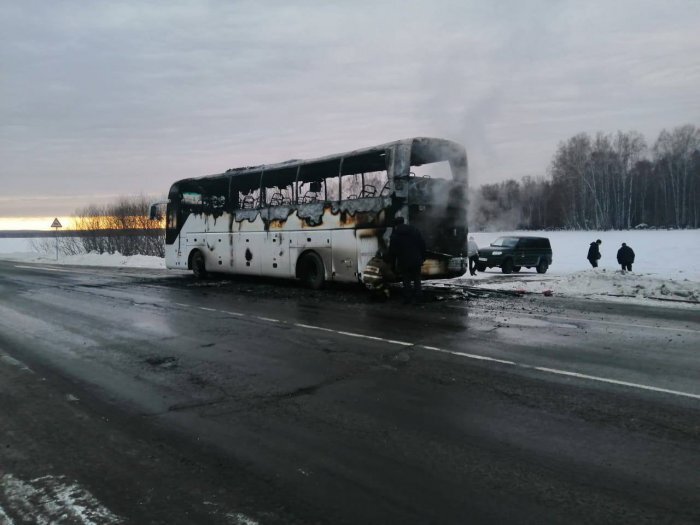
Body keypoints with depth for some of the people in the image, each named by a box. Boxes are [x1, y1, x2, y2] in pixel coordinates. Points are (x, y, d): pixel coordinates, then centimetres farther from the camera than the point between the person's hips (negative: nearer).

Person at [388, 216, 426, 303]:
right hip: (416, 260, 2)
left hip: (403, 261, -2)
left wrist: (392, 263, 5)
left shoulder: (394, 235, -2)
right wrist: (423, 257, 11)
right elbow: (422, 244, 5)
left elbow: (392, 250, -3)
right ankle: (417, 297, 9)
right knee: (417, 279, 12)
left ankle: (407, 298, 5)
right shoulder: (414, 230, 5)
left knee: (406, 280, 6)